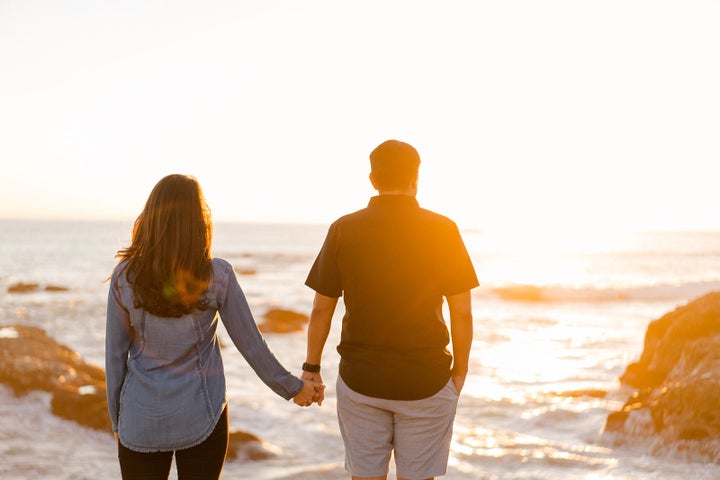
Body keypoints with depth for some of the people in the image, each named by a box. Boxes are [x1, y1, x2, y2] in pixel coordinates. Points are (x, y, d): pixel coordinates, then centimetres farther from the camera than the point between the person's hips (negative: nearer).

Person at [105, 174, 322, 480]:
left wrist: (117, 421, 10)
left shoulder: (124, 277, -7)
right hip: (202, 419, -1)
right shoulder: (218, 276, -10)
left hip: (141, 423, 1)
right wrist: (293, 388, 10)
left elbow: (115, 355, -1)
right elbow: (251, 346, -4)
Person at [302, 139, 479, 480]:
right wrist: (460, 371, 7)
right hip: (426, 381, -1)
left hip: (360, 379, 1)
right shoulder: (443, 230, -7)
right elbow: (462, 312, -5)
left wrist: (311, 368, 11)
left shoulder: (343, 230, -4)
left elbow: (322, 309, 0)